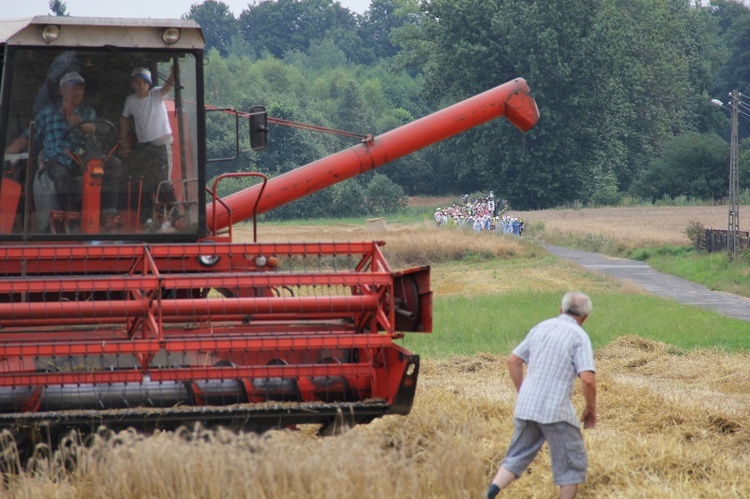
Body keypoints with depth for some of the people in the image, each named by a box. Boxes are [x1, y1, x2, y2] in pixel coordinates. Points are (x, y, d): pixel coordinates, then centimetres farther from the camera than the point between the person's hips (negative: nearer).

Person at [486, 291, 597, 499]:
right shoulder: (579, 336, -6)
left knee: (517, 457, 13)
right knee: (572, 465, 9)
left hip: (526, 407, 5)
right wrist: (591, 409, -1)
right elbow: (588, 379, -16)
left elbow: (513, 360, 16)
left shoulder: (541, 327, 11)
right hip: (557, 411, -5)